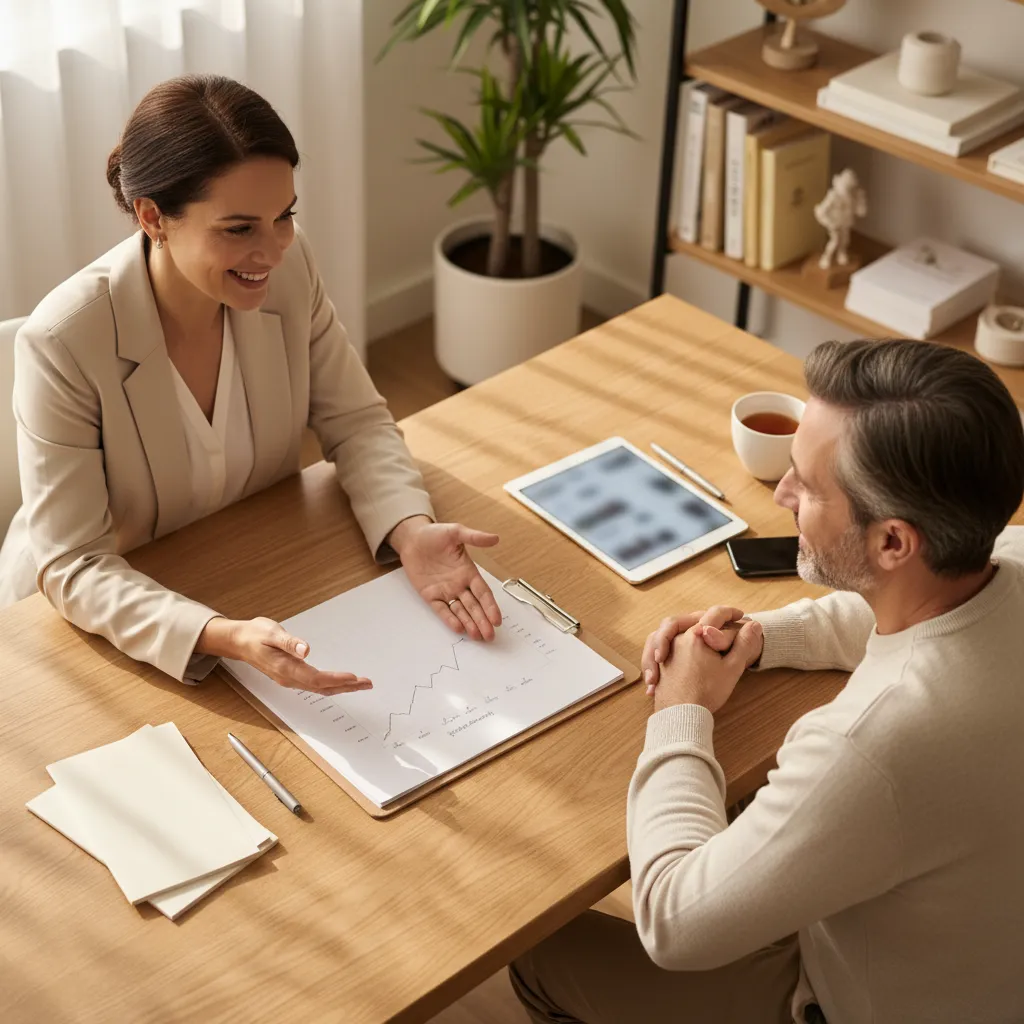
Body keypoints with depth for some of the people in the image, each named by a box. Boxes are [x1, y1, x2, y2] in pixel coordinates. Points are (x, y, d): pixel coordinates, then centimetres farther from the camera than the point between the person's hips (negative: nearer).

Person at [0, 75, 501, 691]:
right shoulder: (62, 344, -28)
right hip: (103, 625, -3)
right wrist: (222, 637, -42)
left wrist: (411, 531, -23)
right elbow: (75, 569, -25)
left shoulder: (289, 266, -14)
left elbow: (354, 422, -3)